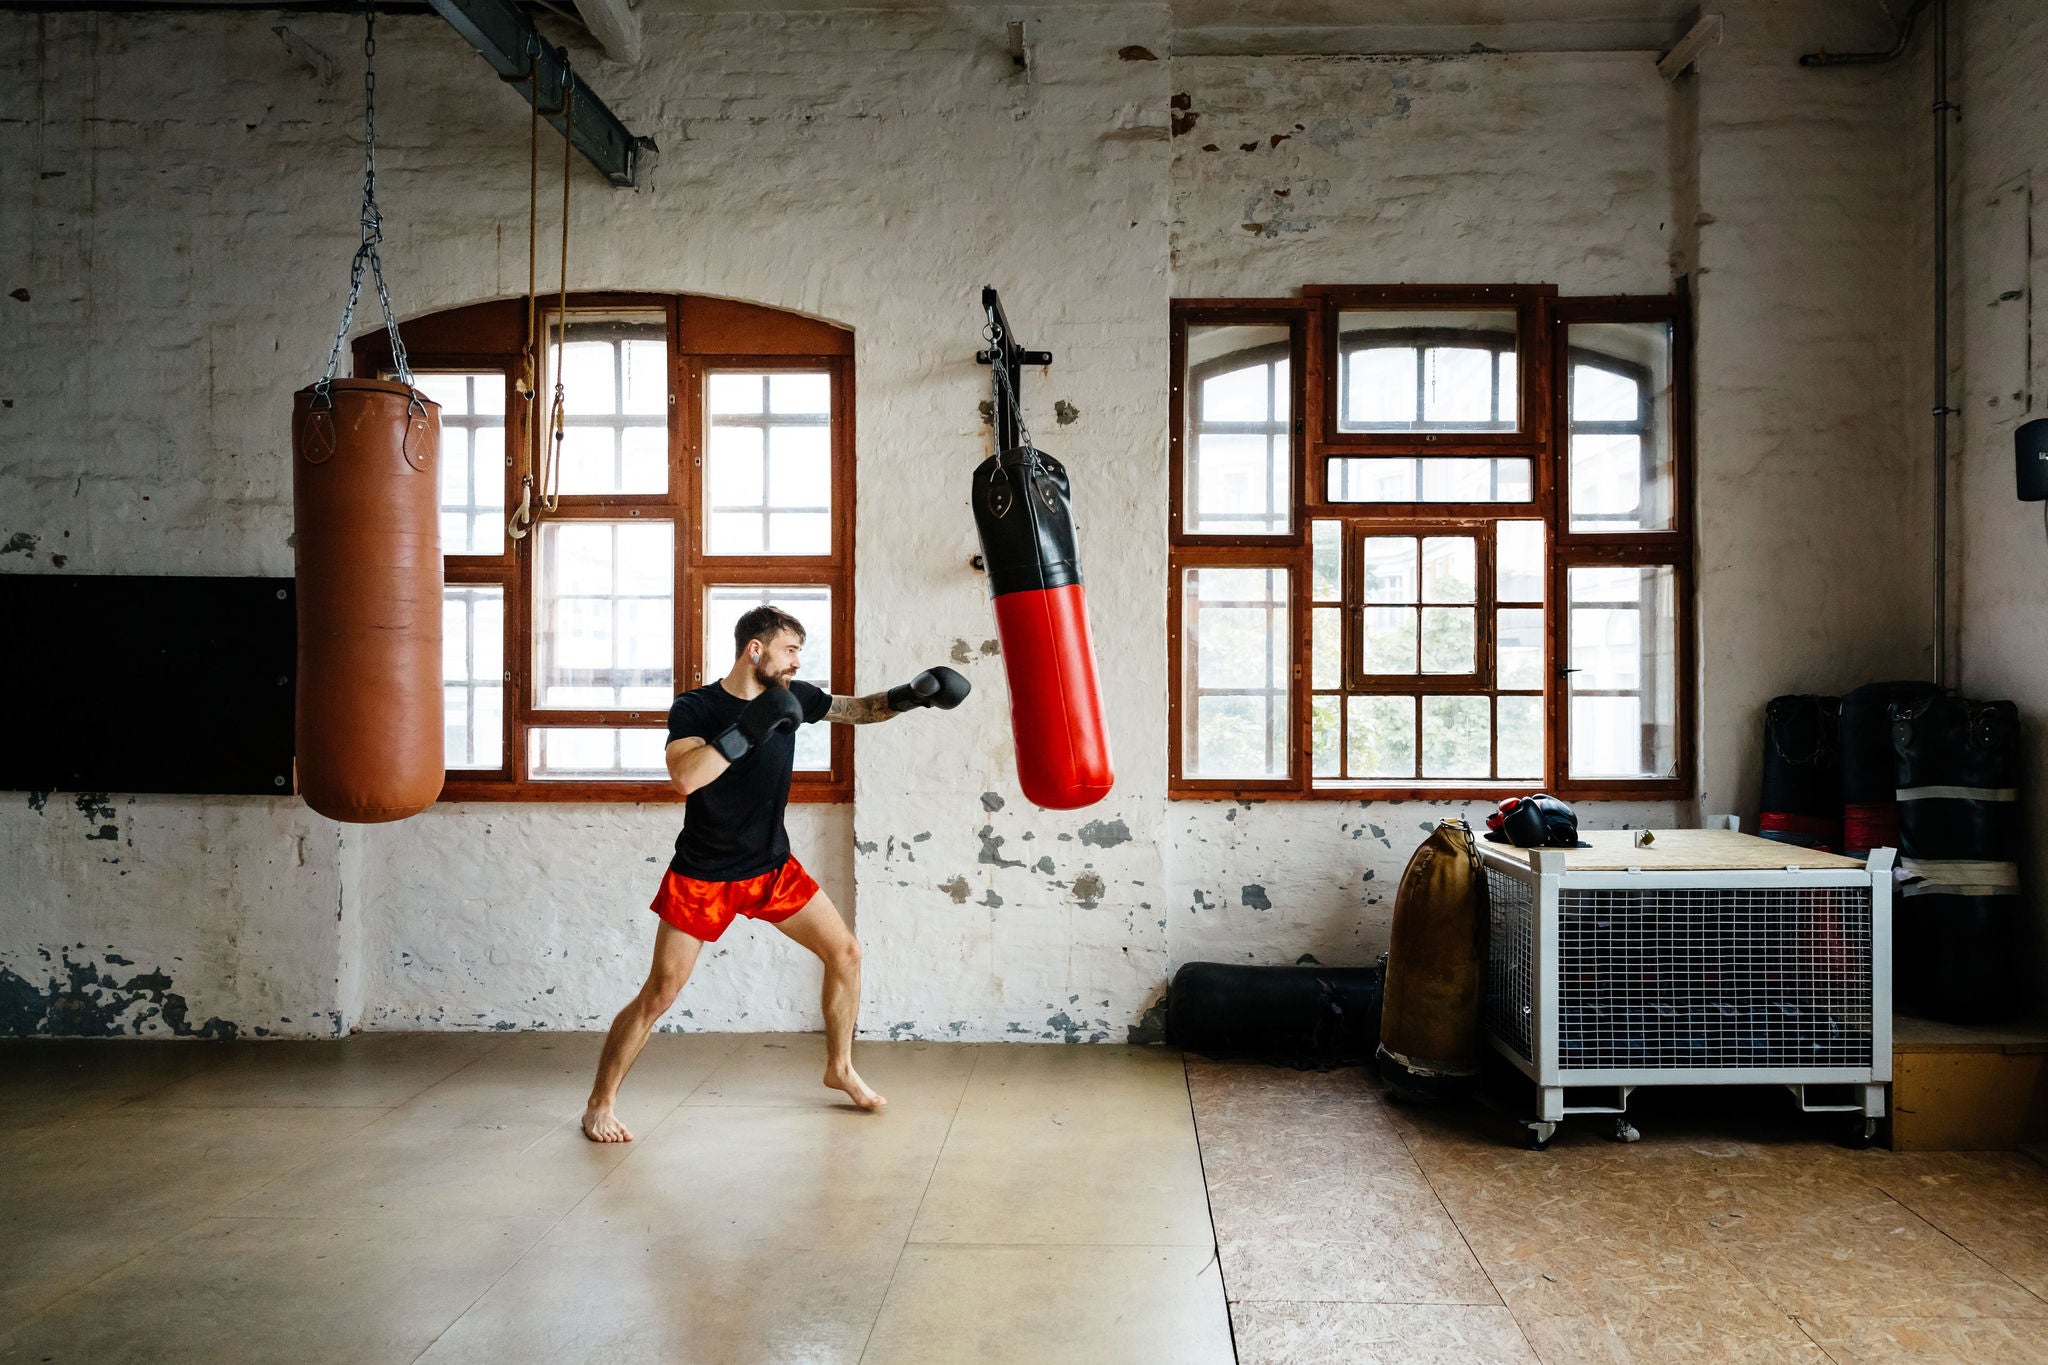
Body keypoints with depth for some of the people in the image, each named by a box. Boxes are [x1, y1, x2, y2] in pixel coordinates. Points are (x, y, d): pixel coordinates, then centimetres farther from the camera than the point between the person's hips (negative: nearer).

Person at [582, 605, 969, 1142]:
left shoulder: (791, 696, -2)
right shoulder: (694, 708, -16)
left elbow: (862, 708, 10)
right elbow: (684, 777, -33)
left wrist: (915, 694, -5)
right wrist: (750, 727, -36)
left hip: (773, 868, 5)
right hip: (702, 876, -5)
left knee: (845, 952, 3)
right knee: (659, 995, -4)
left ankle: (840, 1068, 23)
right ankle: (600, 1104, 13)